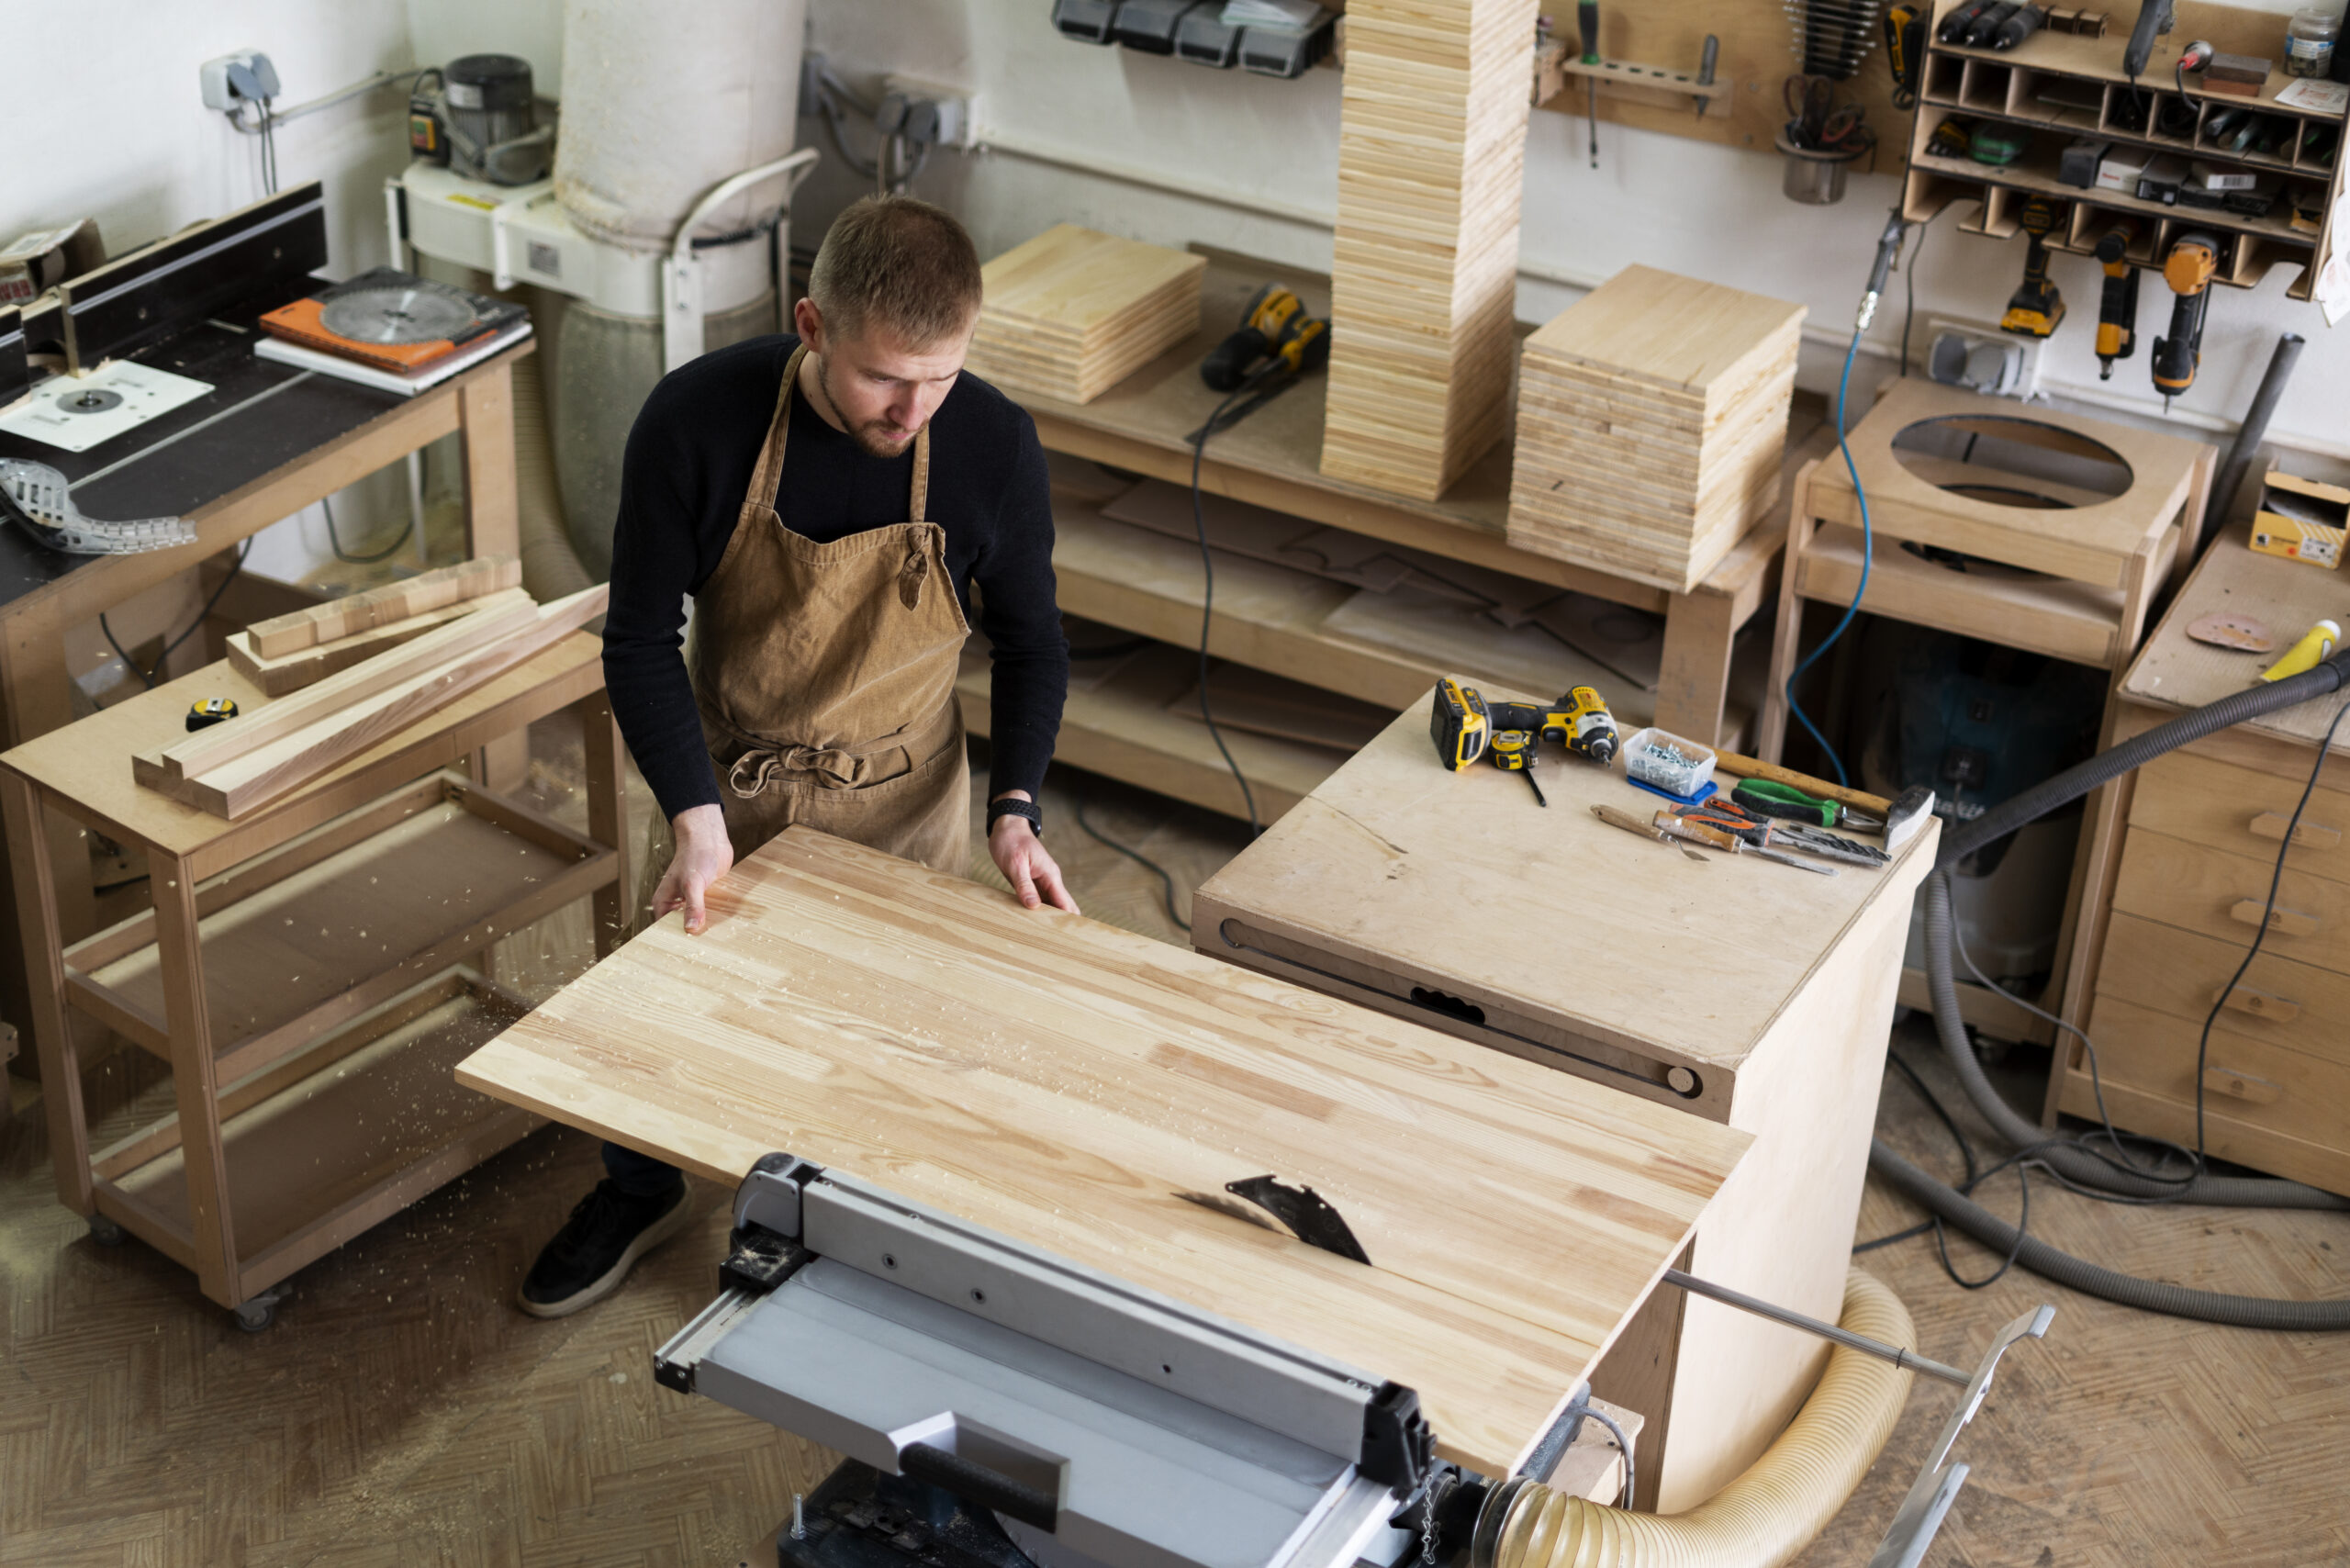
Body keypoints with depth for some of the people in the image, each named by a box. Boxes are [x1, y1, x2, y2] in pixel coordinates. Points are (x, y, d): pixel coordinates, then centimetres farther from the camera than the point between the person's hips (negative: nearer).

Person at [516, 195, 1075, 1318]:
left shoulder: (992, 445, -22)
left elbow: (1029, 642, -5)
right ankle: (640, 1193, 48)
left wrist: (1013, 812, -17)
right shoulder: (697, 421, -26)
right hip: (727, 784, 0)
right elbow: (641, 637, -15)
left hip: (902, 802, 0)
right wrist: (695, 820, -25)